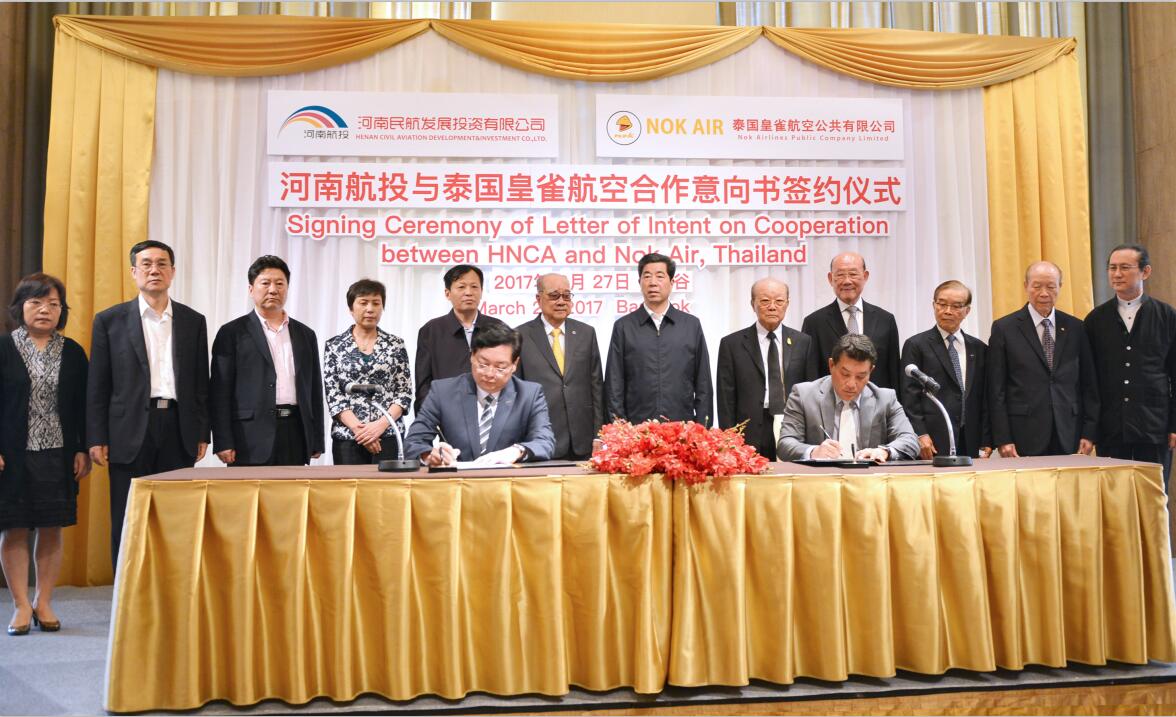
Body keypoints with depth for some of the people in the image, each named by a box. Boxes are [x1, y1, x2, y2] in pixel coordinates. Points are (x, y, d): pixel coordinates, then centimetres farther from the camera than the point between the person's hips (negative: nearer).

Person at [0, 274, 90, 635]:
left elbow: (83, 405, 7)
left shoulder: (73, 353, 7)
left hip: (58, 455, 2)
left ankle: (44, 603, 16)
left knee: (52, 529, 6)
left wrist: (83, 450, 1)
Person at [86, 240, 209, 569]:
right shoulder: (110, 320, 5)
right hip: (130, 432, -1)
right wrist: (96, 439, -3)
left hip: (179, 430, 1)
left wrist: (202, 433, 5)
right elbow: (97, 386, 3)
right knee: (127, 525, 4)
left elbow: (201, 383, 10)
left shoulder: (193, 321, 10)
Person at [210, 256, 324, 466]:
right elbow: (220, 391, -1)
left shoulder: (305, 335, 15)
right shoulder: (232, 333, 4)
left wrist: (317, 442, 10)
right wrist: (223, 443, -9)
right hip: (251, 439, -3)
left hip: (295, 433, 3)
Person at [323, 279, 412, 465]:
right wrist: (357, 427, -12)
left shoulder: (395, 344, 6)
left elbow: (405, 392, 2)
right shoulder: (334, 345, 6)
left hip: (389, 435, 0)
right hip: (347, 437, 0)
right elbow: (333, 394, 0)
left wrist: (381, 424, -11)